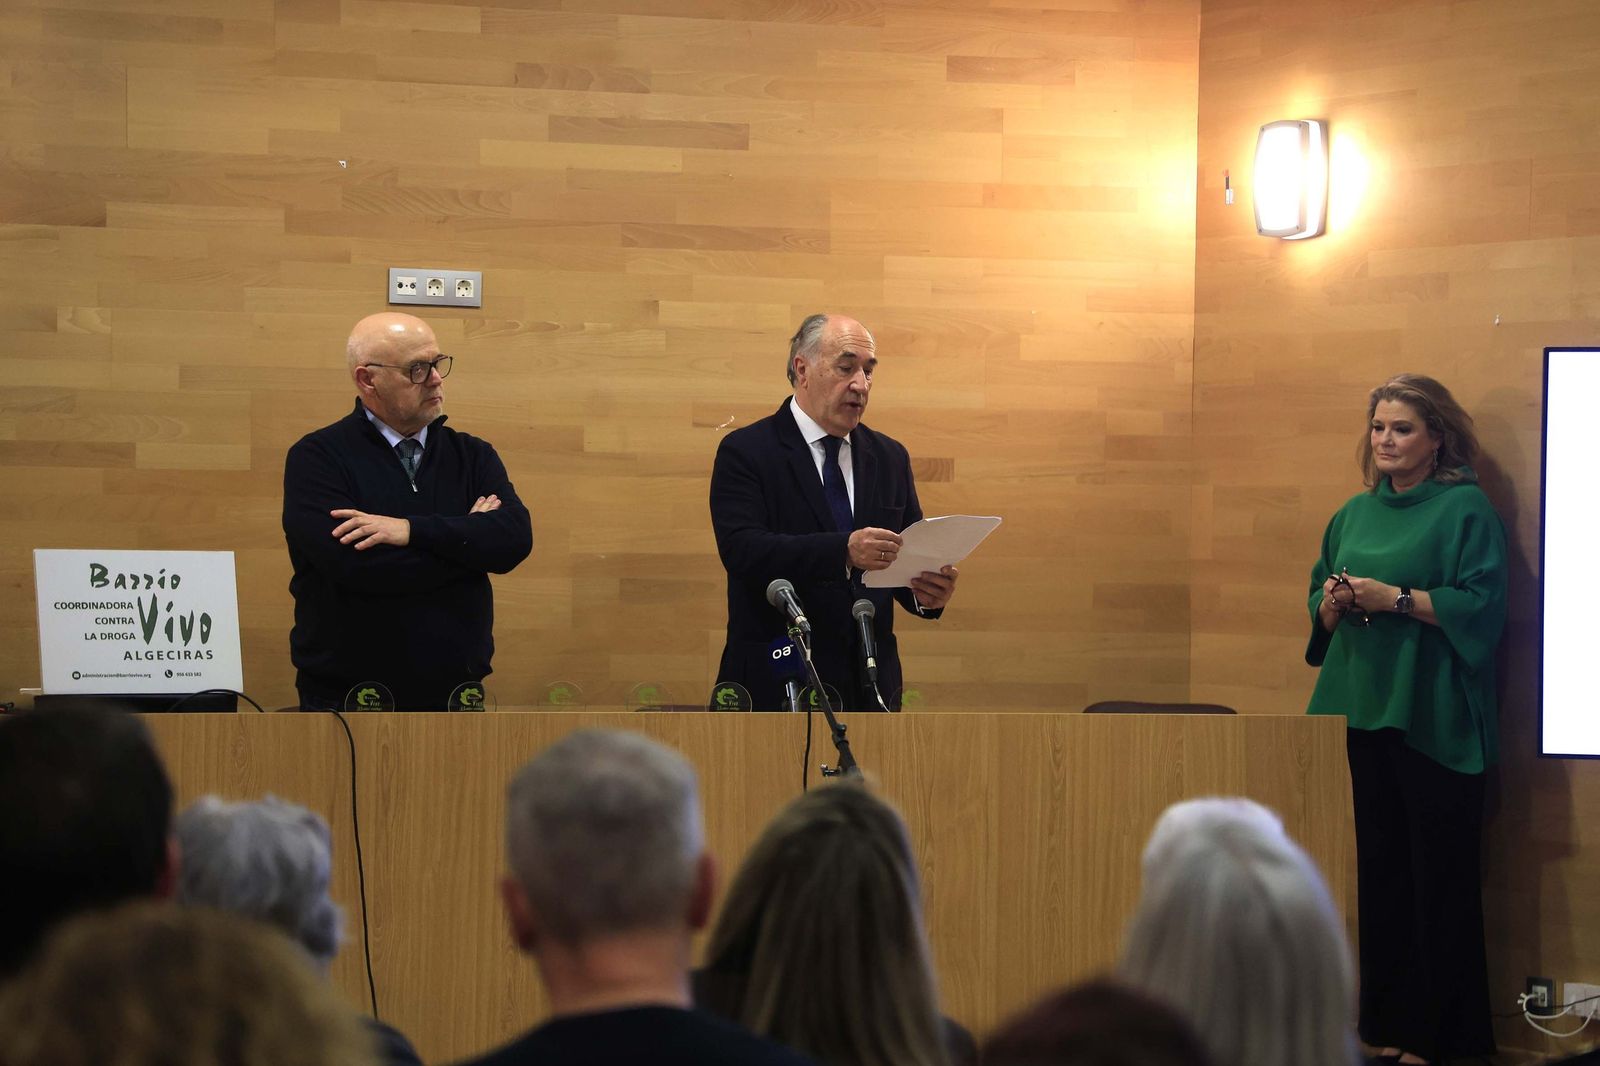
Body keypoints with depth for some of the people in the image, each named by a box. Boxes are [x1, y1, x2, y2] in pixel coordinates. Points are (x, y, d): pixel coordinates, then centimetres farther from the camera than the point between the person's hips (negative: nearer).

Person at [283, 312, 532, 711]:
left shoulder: (471, 455, 8)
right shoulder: (317, 458, -6)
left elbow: (516, 537, -9)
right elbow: (356, 565, -21)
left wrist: (413, 530, -21)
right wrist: (468, 540, -10)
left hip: (456, 692, 4)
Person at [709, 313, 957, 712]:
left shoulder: (890, 457, 15)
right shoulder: (744, 451, -2)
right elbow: (741, 549, -17)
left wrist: (927, 592, -12)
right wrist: (843, 551, -30)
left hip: (870, 684, 5)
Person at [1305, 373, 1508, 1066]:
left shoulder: (1465, 509, -4)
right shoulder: (1355, 514, 16)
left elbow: (1480, 605, -14)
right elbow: (1321, 615, 21)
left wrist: (1395, 598, -18)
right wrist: (1332, 603, -1)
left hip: (1434, 718, -6)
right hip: (1364, 711, 6)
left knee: (1440, 876, -3)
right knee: (1380, 870, 7)